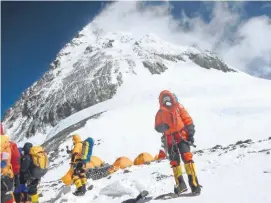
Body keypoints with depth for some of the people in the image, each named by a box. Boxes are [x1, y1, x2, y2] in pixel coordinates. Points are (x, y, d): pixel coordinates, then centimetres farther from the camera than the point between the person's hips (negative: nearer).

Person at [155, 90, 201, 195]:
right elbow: (157, 128, 10)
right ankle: (180, 184, 10)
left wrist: (191, 133, -3)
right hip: (170, 140, 3)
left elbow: (188, 121, 7)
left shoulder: (178, 107, 10)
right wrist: (162, 127, -12)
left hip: (182, 136, -2)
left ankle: (194, 183, -17)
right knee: (174, 161, 3)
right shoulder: (160, 112, 14)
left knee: (187, 158, -16)